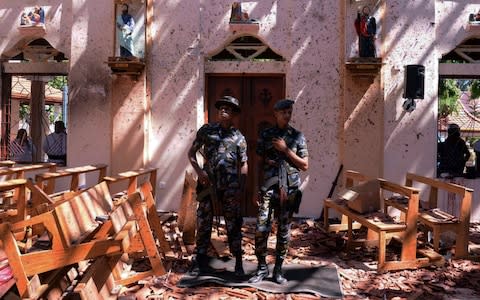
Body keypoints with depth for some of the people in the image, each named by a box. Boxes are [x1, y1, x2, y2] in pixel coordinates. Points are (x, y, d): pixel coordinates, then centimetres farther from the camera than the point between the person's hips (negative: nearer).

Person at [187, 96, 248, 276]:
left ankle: (238, 263, 14)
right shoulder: (206, 130, 6)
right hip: (208, 184, 1)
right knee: (203, 223, 7)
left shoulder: (239, 137, 7)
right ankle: (201, 262, 20)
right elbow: (191, 153, 9)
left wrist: (241, 188, -2)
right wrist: (199, 171, -7)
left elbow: (244, 165, 8)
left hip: (230, 186, 0)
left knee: (233, 224, 3)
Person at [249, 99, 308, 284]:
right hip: (268, 188, 0)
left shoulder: (298, 136, 5)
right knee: (261, 229, -5)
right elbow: (258, 162, 8)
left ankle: (278, 269, 19)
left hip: (289, 189, 1)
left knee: (284, 231, 7)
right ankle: (262, 268, 11)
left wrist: (285, 150, -9)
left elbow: (304, 166, 2)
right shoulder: (265, 135, 6)